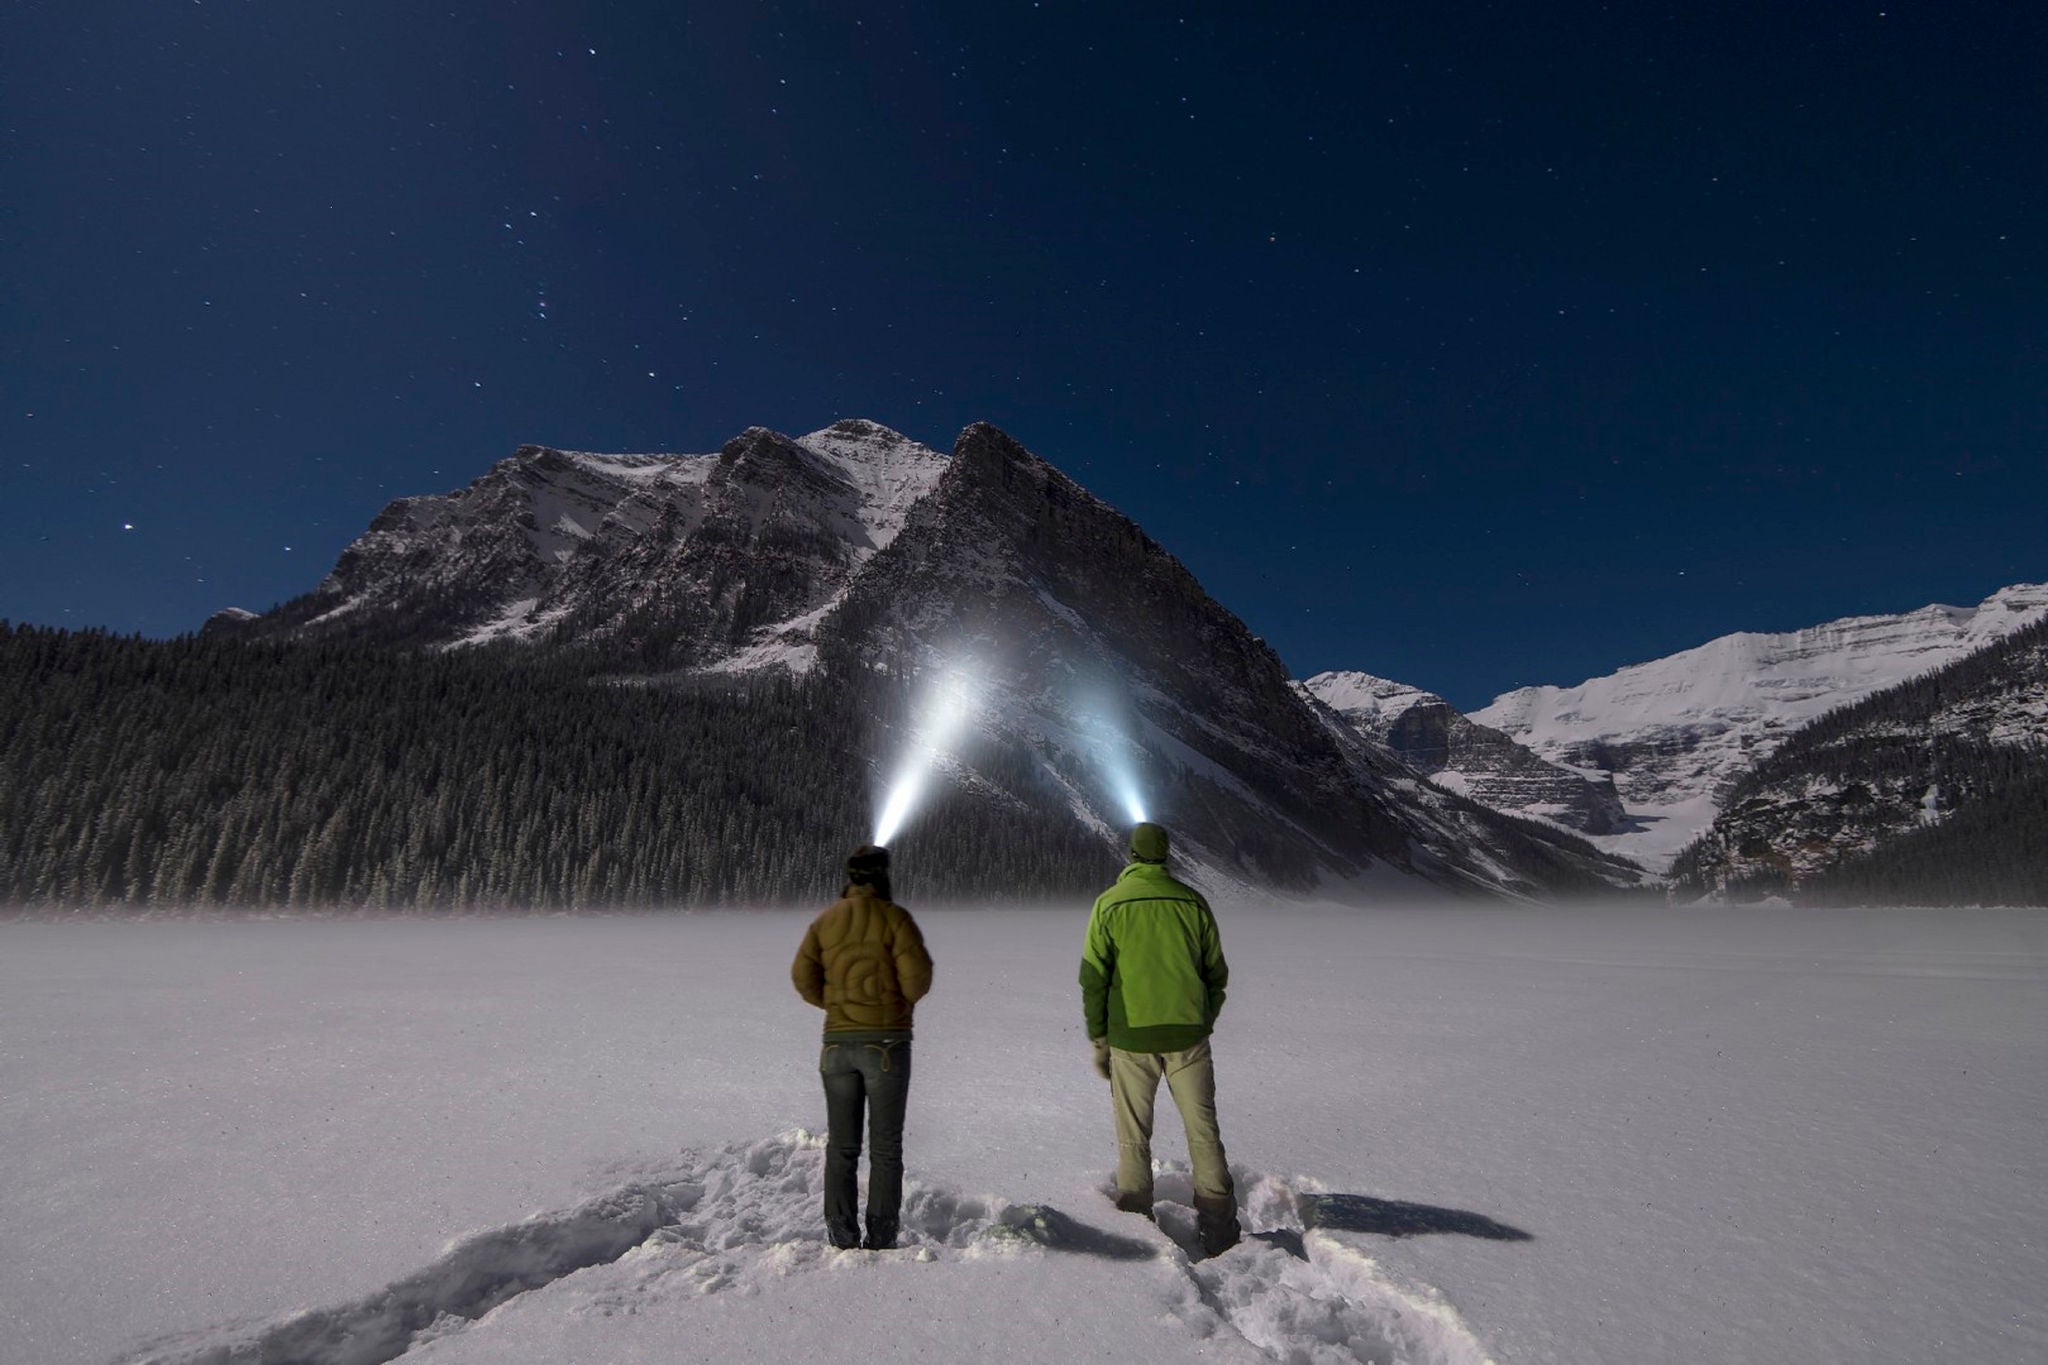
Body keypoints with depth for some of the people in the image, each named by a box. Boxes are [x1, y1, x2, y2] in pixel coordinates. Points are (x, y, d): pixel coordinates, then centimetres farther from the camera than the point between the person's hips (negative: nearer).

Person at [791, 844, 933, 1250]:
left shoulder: (826, 920, 4)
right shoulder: (893, 917, -10)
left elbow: (803, 975, 0)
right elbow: (917, 974, -16)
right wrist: (905, 1001, 5)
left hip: (838, 1042, 4)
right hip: (886, 1041, -3)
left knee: (841, 1145, 14)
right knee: (885, 1145, 8)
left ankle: (842, 1238, 17)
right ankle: (881, 1240, 11)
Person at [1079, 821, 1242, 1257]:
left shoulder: (1109, 903, -5)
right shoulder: (1192, 902, 1)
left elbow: (1093, 977, -5)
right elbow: (1217, 973, 6)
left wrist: (1099, 1040, 3)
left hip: (1131, 1038, -1)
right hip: (1188, 1034, 2)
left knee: (1133, 1137, 12)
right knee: (1203, 1131, 13)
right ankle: (1219, 1229, 16)